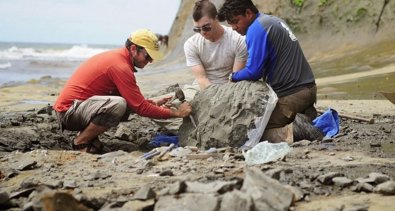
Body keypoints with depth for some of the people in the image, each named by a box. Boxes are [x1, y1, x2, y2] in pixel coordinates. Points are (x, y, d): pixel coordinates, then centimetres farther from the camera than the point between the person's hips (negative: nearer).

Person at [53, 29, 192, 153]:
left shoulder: (117, 57, 10)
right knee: (118, 105, -31)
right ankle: (81, 143, -13)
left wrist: (154, 103, 4)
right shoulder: (120, 66, -20)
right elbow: (140, 108, -20)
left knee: (128, 103, 4)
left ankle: (88, 136, 4)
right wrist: (176, 113, -13)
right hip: (69, 110, -10)